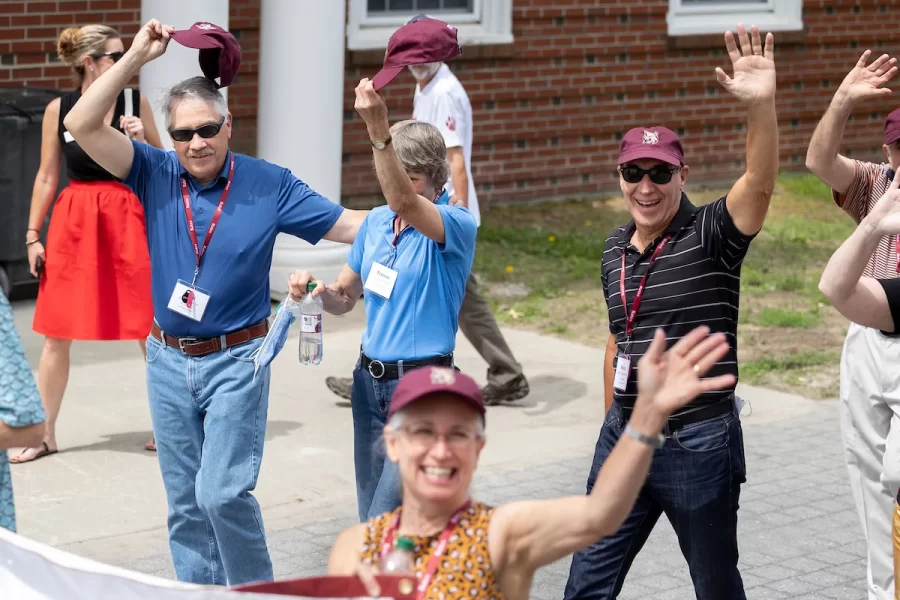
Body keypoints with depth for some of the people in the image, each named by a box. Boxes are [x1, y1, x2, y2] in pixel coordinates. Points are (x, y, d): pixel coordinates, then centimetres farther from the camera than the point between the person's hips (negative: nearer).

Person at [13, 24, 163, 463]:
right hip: (72, 222, 0)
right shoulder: (58, 109, -1)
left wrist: (139, 141, -13)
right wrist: (33, 235, 4)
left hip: (127, 219, 0)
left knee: (150, 329, 3)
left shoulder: (135, 102, -1)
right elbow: (47, 176, 5)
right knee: (57, 334, 5)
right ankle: (44, 435, 16)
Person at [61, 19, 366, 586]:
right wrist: (137, 56, -16)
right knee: (185, 502, 11)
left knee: (223, 492, -11)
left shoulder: (269, 184, -5)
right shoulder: (156, 174, -3)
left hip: (236, 360, -3)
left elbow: (348, 224, -5)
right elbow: (82, 125, -14)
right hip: (168, 361, 3)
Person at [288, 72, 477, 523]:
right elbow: (345, 298, 18)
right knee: (371, 517, 12)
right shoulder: (375, 223, 8)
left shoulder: (457, 226, -13)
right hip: (370, 380, 7)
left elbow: (403, 201, -35)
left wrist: (378, 129, -48)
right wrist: (316, 290, -6)